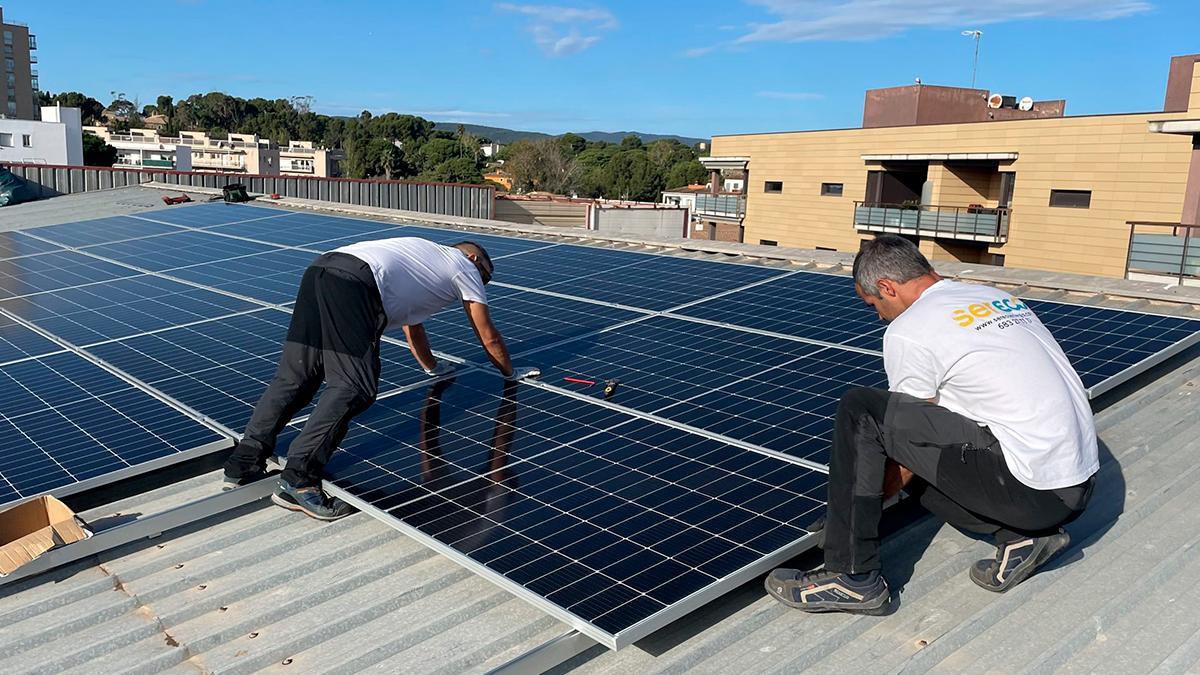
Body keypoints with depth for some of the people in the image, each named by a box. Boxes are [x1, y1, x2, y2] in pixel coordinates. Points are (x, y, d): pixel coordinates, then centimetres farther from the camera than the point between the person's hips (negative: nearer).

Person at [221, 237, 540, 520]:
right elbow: (489, 337, 26)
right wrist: (511, 372, 43)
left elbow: (411, 323, 49)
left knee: (292, 378, 7)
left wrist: (432, 366, 62)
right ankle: (298, 480, -19)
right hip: (354, 284, -9)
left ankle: (243, 466, 5)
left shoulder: (425, 254, 40)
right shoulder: (465, 265, 20)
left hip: (318, 270, 9)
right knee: (353, 386, -12)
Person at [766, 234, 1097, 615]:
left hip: (1032, 491, -9)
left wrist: (865, 498, 14)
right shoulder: (998, 298, 16)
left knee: (860, 413, -10)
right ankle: (1022, 536, 10)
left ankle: (852, 577, -5)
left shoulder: (908, 331, -9)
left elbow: (912, 436, -1)